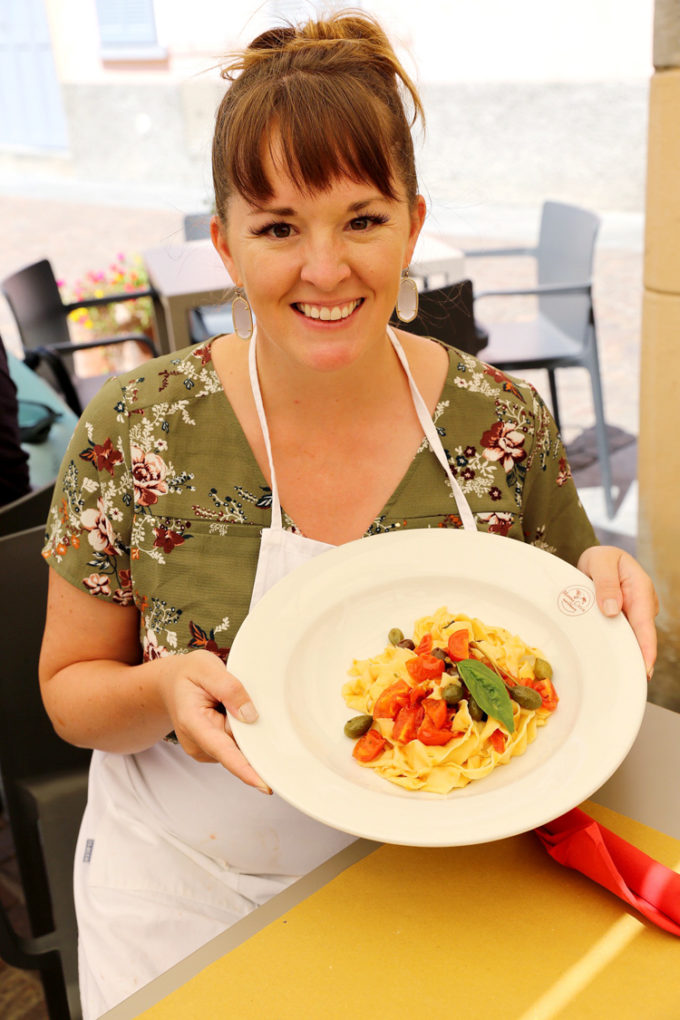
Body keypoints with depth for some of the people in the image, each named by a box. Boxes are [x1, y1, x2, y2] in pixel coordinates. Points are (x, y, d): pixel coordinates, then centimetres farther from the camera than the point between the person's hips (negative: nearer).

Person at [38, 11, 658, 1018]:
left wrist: (599, 590, -19)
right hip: (189, 901, 0)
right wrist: (166, 692, -25)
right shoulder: (134, 430, -15)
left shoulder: (502, 423, -11)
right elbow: (71, 689, -4)